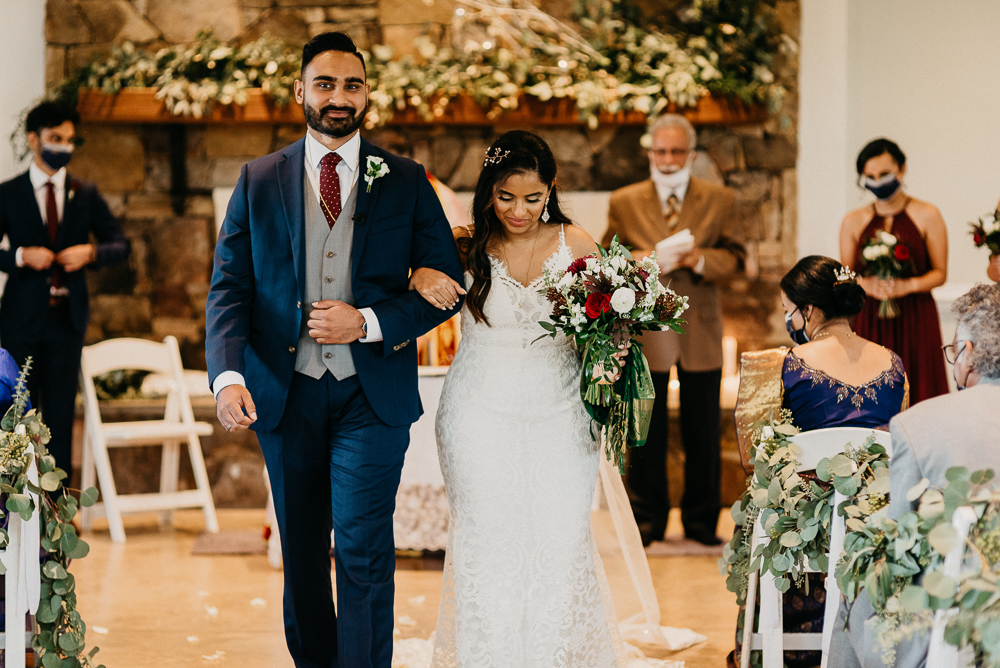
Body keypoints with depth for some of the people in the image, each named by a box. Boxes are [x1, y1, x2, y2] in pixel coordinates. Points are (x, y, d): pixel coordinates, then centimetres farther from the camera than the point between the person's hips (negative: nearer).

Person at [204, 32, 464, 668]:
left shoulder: (406, 181, 3)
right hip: (284, 393, 2)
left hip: (373, 393, -2)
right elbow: (229, 286, 1)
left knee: (363, 549, -11)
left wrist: (368, 323, -13)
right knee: (301, 555, 12)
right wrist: (228, 375, -15)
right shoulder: (259, 180, 5)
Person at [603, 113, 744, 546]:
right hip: (644, 328, 0)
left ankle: (701, 522, 15)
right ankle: (647, 521, 14)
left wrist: (700, 259, -16)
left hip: (700, 330, 1)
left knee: (703, 432, 5)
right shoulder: (624, 202, 7)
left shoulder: (719, 200, 8)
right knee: (647, 433, 4)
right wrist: (649, 260, -15)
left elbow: (734, 261, 3)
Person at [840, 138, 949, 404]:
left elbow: (940, 273, 1)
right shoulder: (853, 222, 9)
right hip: (870, 321, 2)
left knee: (918, 394, -6)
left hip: (915, 321, -2)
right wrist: (866, 284, -10)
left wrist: (907, 285, -16)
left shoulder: (927, 217, 1)